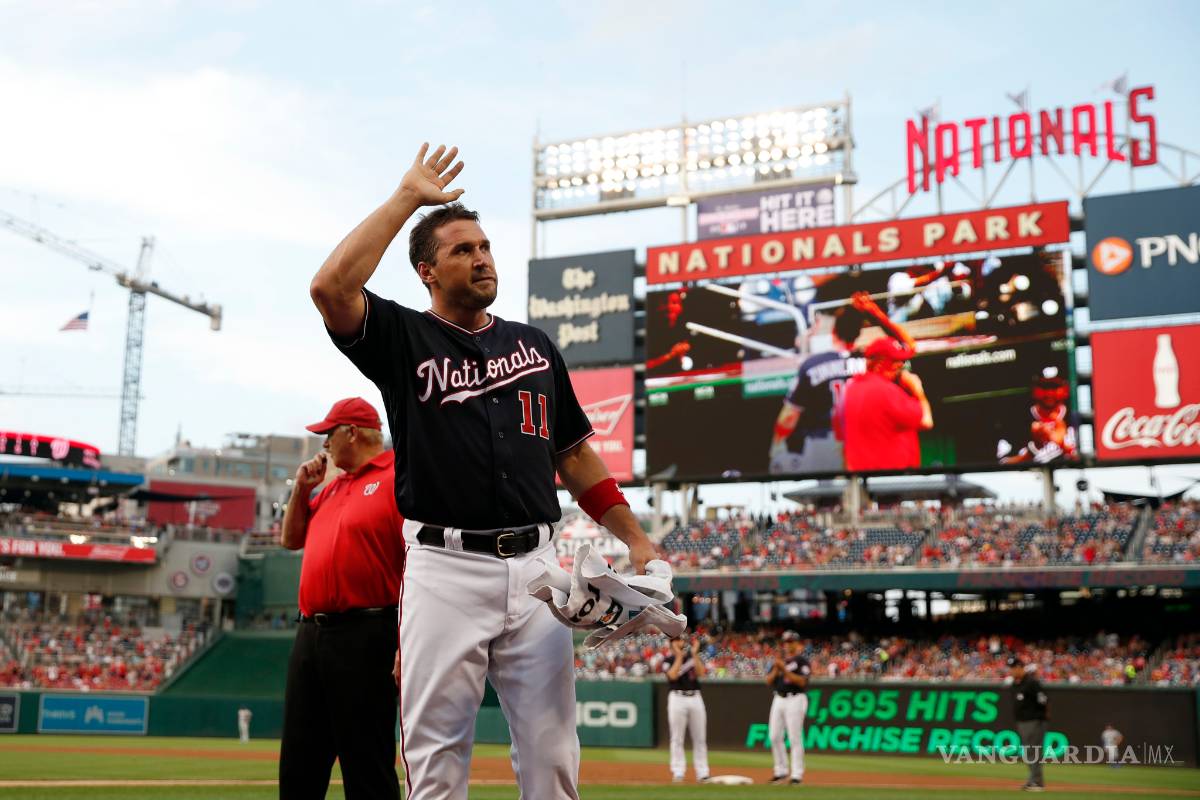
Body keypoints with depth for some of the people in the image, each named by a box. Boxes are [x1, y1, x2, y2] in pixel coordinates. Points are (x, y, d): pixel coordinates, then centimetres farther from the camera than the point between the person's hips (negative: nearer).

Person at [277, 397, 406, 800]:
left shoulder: (397, 479, -7)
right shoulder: (331, 487, 21)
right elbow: (291, 539, 30)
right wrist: (301, 487, 15)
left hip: (364, 636, -9)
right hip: (310, 634, 9)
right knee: (298, 766, 14)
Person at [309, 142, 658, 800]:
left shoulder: (534, 344, 18)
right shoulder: (403, 338, 6)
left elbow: (575, 455, 20)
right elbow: (331, 287, -14)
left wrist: (635, 541, 11)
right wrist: (407, 197, -6)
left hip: (534, 568, 3)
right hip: (444, 569, -3)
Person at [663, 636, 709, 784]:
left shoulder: (694, 658, 12)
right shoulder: (668, 660, 4)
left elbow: (701, 673, -6)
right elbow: (673, 675, -15)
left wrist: (694, 654, -11)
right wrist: (679, 656, -13)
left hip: (695, 698, 3)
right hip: (677, 698, -3)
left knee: (700, 737, 2)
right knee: (677, 738, -3)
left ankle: (702, 773, 6)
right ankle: (678, 772, 1)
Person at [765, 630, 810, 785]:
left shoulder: (802, 661, -3)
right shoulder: (779, 660, 16)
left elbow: (802, 681, -16)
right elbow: (769, 681, 11)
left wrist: (784, 669, -20)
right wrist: (776, 668, -6)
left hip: (795, 700, -7)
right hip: (778, 699, 7)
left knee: (795, 737, -8)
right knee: (774, 736, 5)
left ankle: (797, 774, -4)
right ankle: (781, 771, 15)